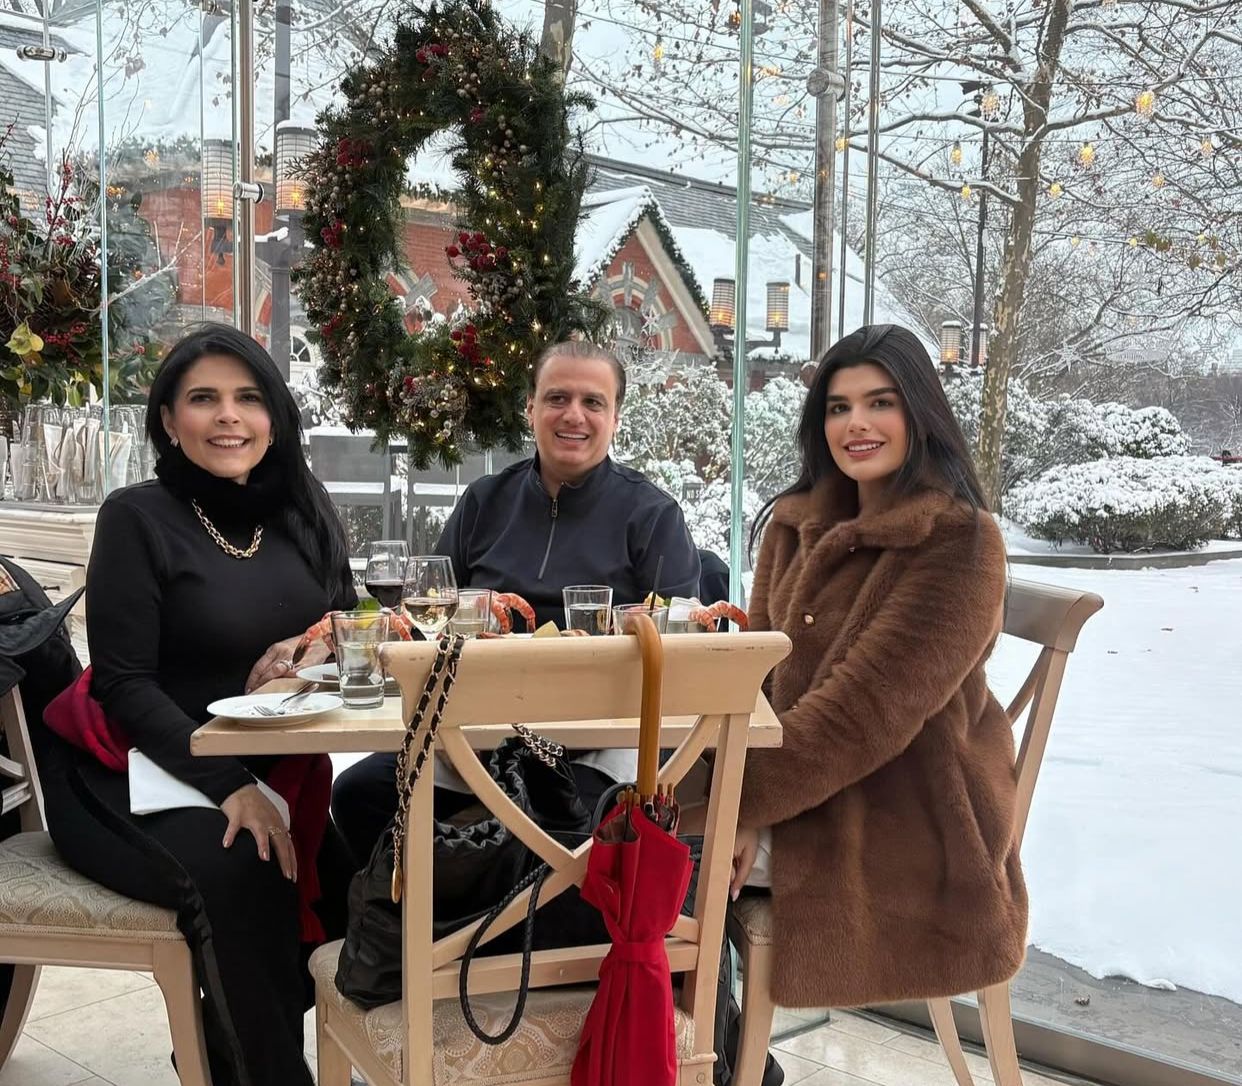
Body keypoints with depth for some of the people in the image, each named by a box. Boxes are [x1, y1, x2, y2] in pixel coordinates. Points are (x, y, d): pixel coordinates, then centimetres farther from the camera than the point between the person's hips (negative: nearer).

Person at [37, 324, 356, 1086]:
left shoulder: (304, 512, 6)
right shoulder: (137, 518, -9)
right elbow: (125, 684, -14)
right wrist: (227, 786, -27)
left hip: (271, 766, 5)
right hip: (138, 773, -5)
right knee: (237, 870, -32)